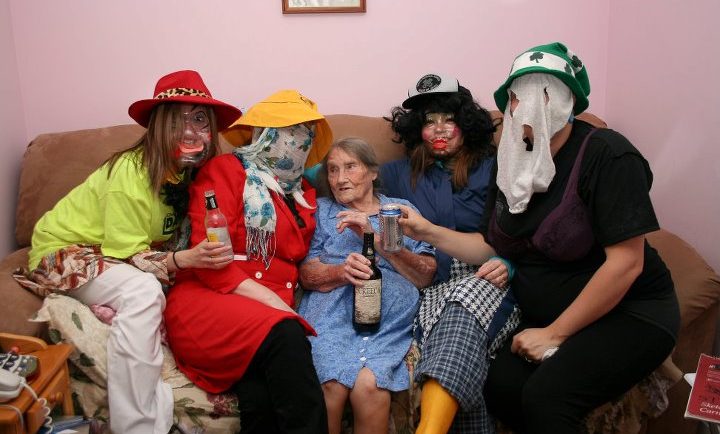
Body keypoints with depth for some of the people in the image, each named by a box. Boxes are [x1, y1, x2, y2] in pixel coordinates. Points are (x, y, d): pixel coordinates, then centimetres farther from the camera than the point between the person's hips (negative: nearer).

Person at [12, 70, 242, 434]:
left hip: (110, 257, 7)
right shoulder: (131, 174, -28)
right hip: (62, 253, -7)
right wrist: (183, 259, -41)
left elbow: (165, 243, -2)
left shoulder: (187, 172, -7)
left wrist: (196, 254, -22)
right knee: (142, 291, -34)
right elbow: (127, 256, -26)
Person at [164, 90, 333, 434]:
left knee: (261, 396, -31)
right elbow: (210, 259, -7)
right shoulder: (224, 170, 3)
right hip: (208, 302, -4)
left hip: (273, 312, 4)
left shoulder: (302, 193, 20)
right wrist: (277, 307, -15)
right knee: (284, 336, -36)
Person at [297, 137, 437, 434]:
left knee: (369, 385, -30)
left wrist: (375, 237, -5)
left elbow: (425, 275, 6)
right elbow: (306, 274, 10)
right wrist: (341, 271, -13)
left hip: (389, 317, 0)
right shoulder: (322, 210, 21)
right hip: (332, 311, 1)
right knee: (332, 385, -30)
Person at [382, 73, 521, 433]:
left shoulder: (495, 170, 17)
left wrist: (508, 265, -8)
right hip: (430, 289, 1)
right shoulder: (399, 175, 22)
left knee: (465, 306, -38)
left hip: (487, 284, -1)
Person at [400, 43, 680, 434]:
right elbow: (493, 245, 9)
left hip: (629, 314, -5)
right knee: (500, 388, -20)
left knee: (546, 396, -28)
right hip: (548, 315, 5)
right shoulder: (514, 164, 5)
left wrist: (554, 334, -17)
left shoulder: (606, 154, -16)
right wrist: (427, 231, -4)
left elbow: (625, 262, -20)